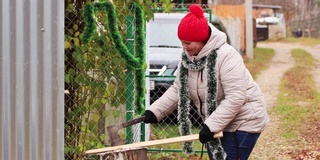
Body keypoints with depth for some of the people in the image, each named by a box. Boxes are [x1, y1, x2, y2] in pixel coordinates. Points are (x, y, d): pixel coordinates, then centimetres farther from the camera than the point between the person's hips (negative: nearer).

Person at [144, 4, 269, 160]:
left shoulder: (226, 56, -27)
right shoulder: (187, 58, -1)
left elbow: (235, 98, -30)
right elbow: (178, 90, 7)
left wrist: (211, 126, -33)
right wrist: (155, 111, -6)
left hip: (243, 122, -9)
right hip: (215, 123, 9)